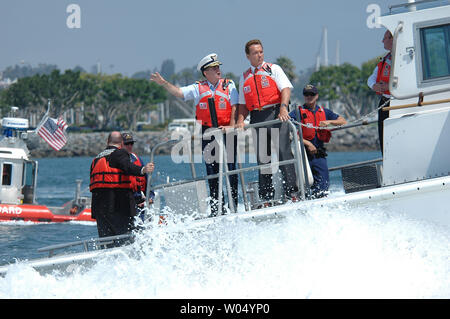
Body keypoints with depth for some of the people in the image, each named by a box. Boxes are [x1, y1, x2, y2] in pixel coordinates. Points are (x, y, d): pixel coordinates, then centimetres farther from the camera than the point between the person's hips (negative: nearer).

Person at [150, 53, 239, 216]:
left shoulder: (229, 85, 6)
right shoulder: (198, 88, 9)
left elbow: (235, 107, 0)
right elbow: (178, 92, 3)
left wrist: (231, 125, -13)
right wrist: (164, 83, -12)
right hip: (208, 134, 2)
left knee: (231, 169, -6)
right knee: (212, 172, 4)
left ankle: (234, 204, -1)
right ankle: (215, 208, 9)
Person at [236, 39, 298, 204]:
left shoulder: (273, 69, 9)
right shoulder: (244, 78, 18)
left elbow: (286, 89, -3)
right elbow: (243, 104, 18)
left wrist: (283, 107, -20)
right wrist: (240, 121, 0)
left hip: (276, 114, -3)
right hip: (257, 118, 3)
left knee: (283, 151, -14)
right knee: (262, 158, 2)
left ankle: (291, 192, -14)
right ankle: (266, 198, 5)